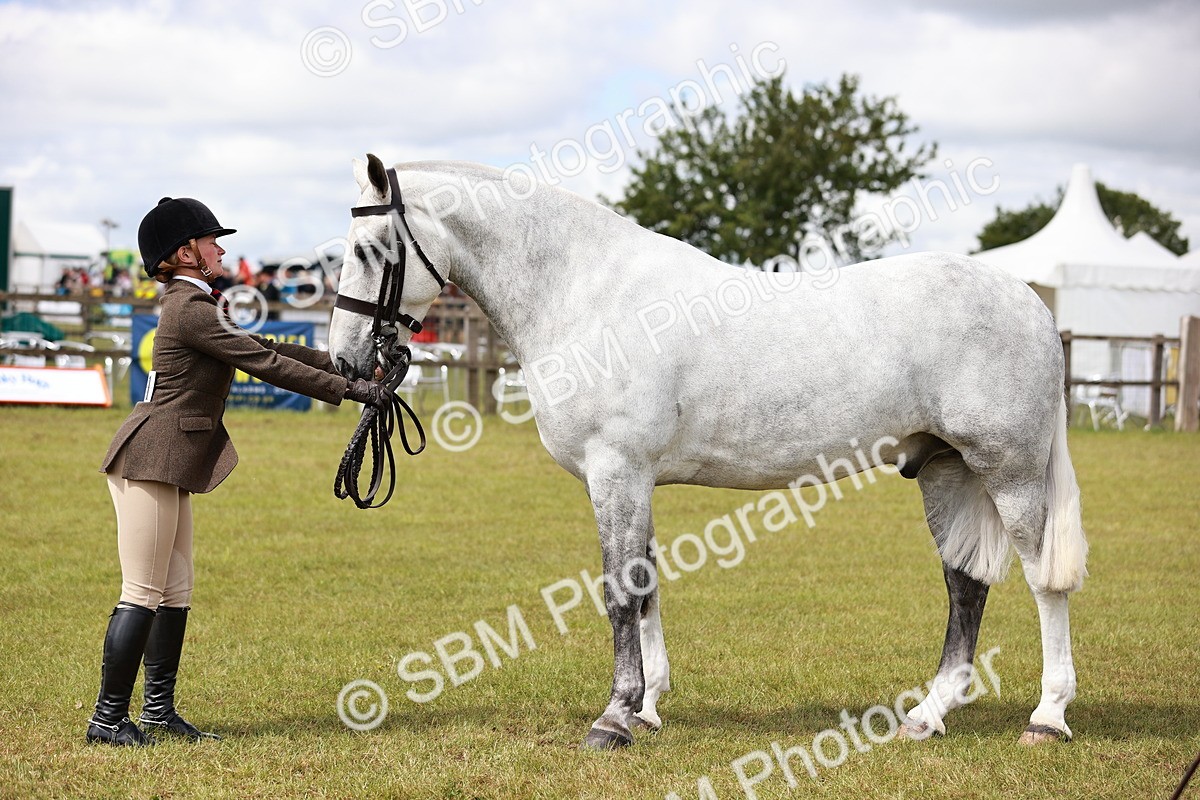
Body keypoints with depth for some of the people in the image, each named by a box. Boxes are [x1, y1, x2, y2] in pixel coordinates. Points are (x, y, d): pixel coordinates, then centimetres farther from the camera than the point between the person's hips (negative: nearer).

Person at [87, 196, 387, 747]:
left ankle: (159, 710, 19)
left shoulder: (194, 306, 17)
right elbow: (266, 365, -17)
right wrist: (348, 389, -13)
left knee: (175, 594, 13)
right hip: (150, 465, -10)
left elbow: (265, 348, 20)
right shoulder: (192, 310, -15)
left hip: (167, 471, 10)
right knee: (143, 595, -7)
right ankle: (107, 718, -1)